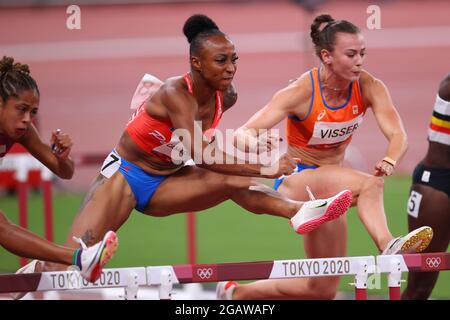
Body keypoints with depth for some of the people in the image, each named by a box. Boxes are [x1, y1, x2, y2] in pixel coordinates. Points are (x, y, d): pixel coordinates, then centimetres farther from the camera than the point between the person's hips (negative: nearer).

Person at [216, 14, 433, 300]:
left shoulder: (370, 88, -12)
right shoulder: (301, 93, -22)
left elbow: (398, 133, -24)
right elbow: (243, 134, -27)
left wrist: (390, 161, -48)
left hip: (332, 184, 6)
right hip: (295, 180, -6)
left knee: (323, 289, 5)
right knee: (369, 184, -36)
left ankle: (235, 293, 17)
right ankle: (388, 245, -57)